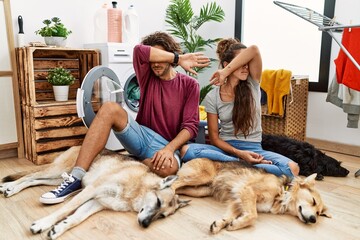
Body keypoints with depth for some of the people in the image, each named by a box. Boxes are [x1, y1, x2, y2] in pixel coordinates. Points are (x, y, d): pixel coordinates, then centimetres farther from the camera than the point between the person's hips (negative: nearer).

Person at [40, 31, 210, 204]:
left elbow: (191, 126, -7)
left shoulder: (189, 85, 0)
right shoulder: (148, 76, 7)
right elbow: (139, 50, -14)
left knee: (168, 167, -40)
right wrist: (179, 59, -13)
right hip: (141, 136, 3)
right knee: (110, 108, -25)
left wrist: (169, 149, -23)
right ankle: (76, 177, -28)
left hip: (167, 145, -2)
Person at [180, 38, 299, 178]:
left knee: (292, 169, -29)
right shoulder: (212, 97, -1)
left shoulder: (252, 85, 0)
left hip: (253, 149, 0)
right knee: (186, 151, -31)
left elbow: (254, 50, -18)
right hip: (225, 147, 0)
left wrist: (224, 73, -16)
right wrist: (238, 153, -18)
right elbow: (214, 137, -2)